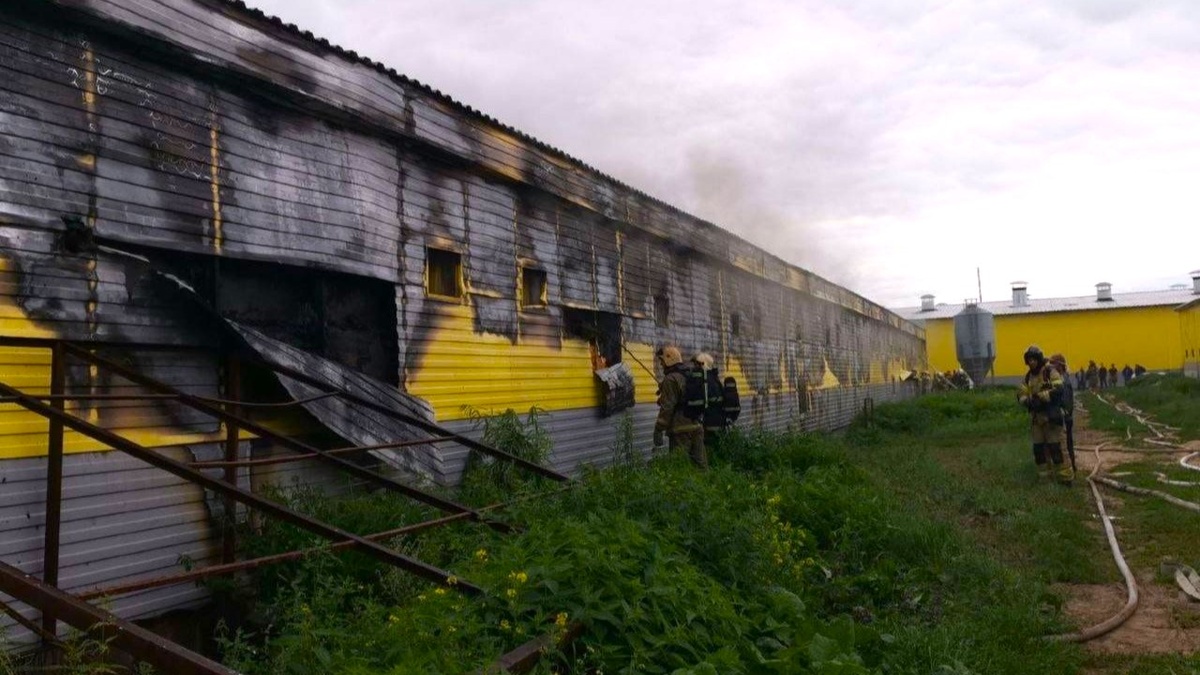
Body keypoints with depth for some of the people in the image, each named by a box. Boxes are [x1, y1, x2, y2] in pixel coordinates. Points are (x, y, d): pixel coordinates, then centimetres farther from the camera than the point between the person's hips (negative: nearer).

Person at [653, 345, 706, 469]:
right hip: (696, 427, 8)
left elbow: (667, 408, -16)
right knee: (701, 464, 11)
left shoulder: (671, 379, -11)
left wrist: (658, 430, -13)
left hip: (680, 430, -8)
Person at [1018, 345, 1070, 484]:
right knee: (1038, 446, 10)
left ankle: (1065, 476, 0)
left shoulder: (1050, 371, -9)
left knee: (1055, 446, -7)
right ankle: (1044, 475, 19)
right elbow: (1021, 394, 11)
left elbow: (1058, 390, -21)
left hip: (1051, 415, -7)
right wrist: (1027, 401, -11)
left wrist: (1040, 397, -24)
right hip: (1035, 416, 7)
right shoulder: (1029, 376, 13)